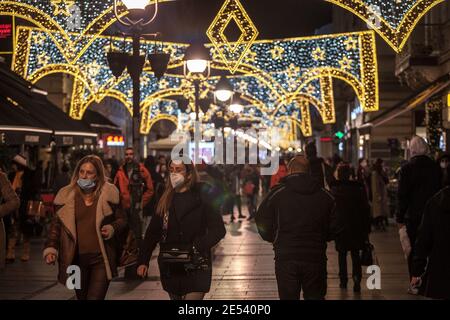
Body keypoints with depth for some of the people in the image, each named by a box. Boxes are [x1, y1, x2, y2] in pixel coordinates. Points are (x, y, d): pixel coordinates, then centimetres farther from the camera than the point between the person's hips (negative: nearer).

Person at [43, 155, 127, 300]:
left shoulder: (108, 194, -2)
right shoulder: (66, 195, 2)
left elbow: (122, 219, 8)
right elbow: (56, 225, 7)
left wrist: (112, 228, -13)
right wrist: (50, 248, -5)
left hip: (101, 258, -2)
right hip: (76, 258, 3)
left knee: (95, 297, -12)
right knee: (81, 297, 15)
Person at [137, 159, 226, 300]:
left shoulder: (202, 197, -6)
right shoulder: (165, 200, 8)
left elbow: (218, 229, -10)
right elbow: (153, 232, 10)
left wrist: (197, 247, -22)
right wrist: (143, 261, 2)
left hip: (196, 269, -5)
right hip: (170, 268, 5)